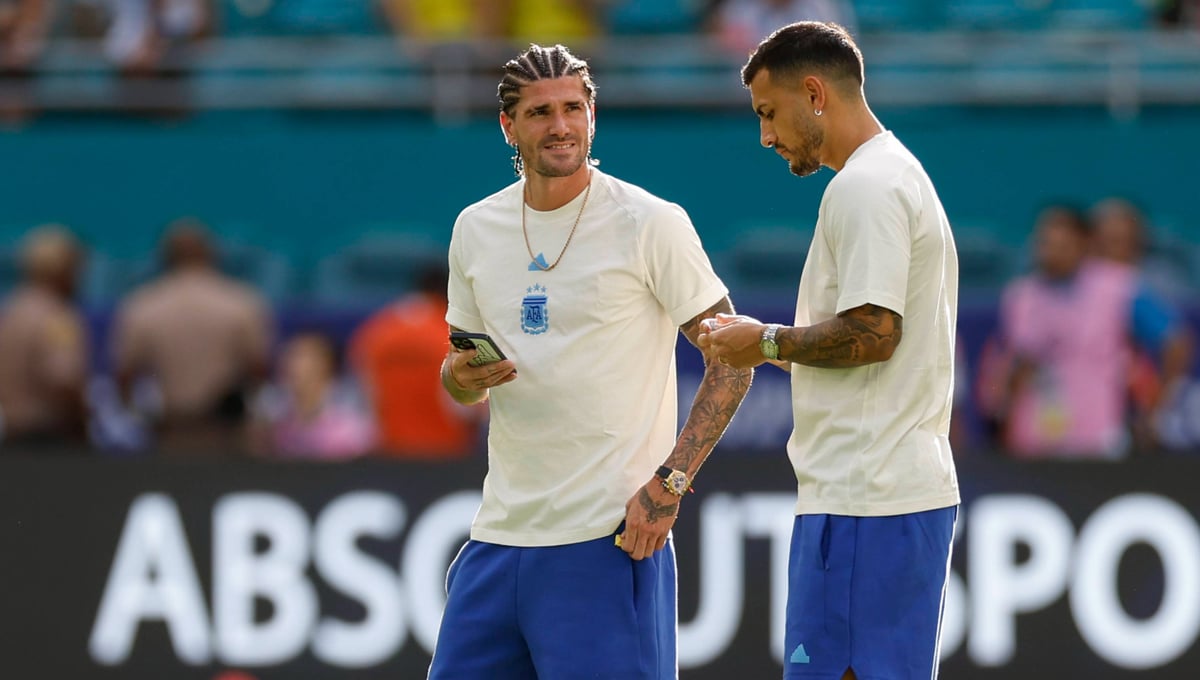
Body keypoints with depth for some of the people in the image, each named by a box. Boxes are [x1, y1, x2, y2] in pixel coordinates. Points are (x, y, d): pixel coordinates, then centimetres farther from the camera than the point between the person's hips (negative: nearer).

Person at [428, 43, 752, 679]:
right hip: (500, 530, 5)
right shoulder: (475, 228, 10)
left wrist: (668, 483, -14)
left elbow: (732, 360, -5)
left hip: (609, 538, -5)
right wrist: (461, 376, -4)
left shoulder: (650, 223, -6)